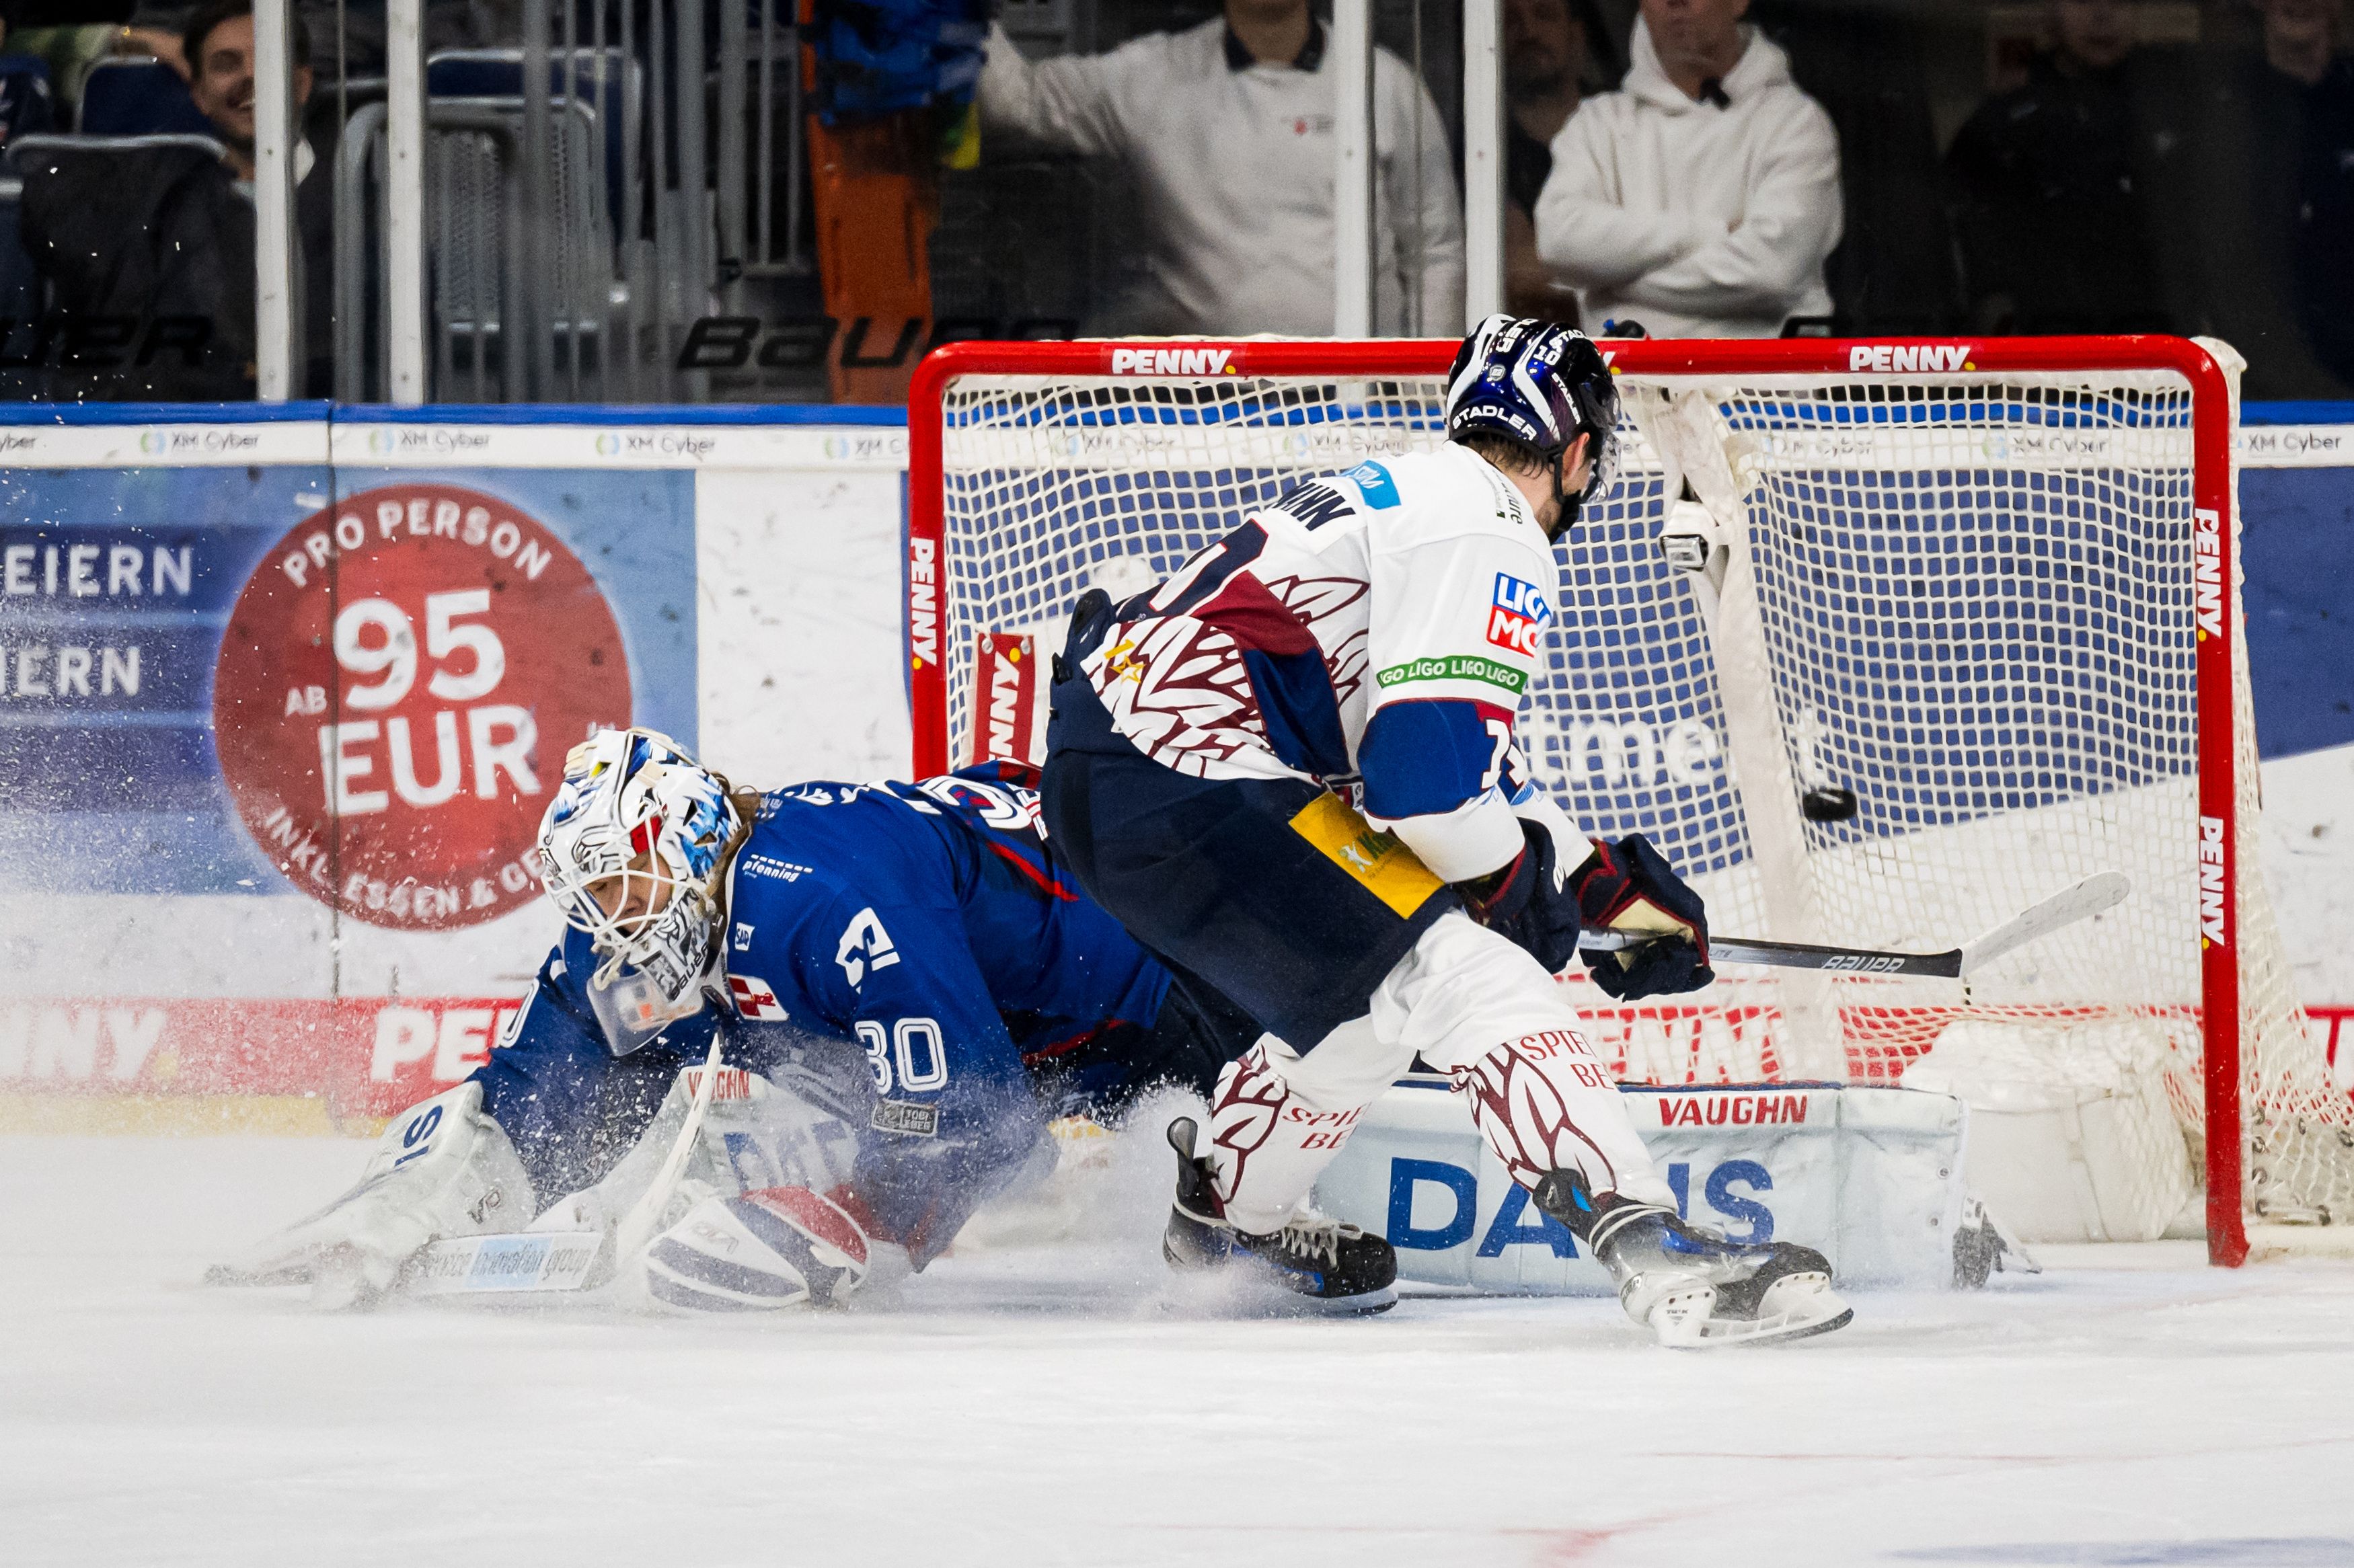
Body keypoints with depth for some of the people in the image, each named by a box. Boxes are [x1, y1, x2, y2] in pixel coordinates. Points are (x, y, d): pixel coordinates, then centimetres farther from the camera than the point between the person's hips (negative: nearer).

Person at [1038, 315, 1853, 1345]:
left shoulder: (1396, 492, 25)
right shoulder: (1491, 540, -7)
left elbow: (1469, 759, 31)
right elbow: (1430, 764, -17)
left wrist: (1601, 880, 29)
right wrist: (1517, 884, 0)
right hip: (1189, 789, -10)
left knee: (1370, 993, 26)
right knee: (1469, 978, -15)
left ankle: (1229, 1215, 42)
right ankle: (1658, 1259, -26)